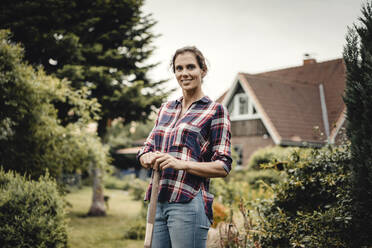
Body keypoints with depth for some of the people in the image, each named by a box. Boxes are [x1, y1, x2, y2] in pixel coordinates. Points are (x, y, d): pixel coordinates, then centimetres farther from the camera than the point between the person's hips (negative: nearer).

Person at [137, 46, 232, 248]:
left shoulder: (215, 111, 0)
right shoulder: (166, 109, 18)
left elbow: (223, 167, -6)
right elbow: (145, 149, 18)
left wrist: (181, 163, -20)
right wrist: (149, 159, -7)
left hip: (189, 203, -6)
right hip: (158, 202, 6)